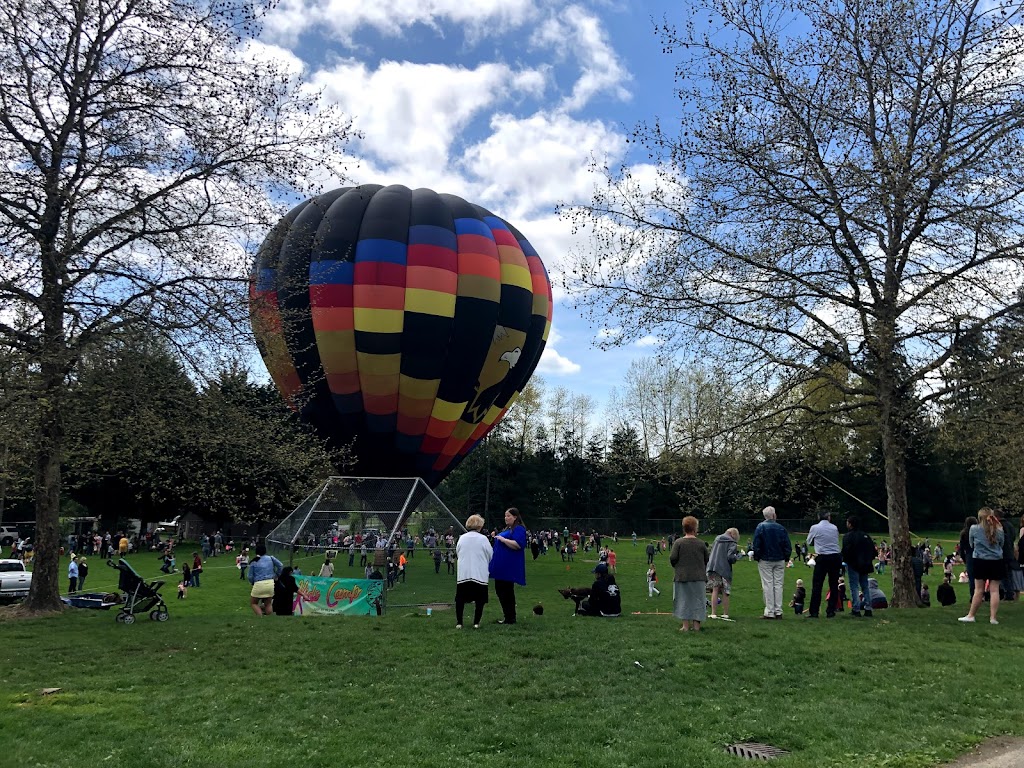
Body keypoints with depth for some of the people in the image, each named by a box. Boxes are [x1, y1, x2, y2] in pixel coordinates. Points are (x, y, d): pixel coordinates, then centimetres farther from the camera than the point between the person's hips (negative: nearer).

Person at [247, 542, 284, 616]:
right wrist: (277, 575, 20)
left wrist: (253, 583, 22)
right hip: (270, 583, 2)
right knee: (268, 604, 21)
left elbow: (250, 577, 3)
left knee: (253, 603, 18)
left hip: (259, 585, -2)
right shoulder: (270, 558, 4)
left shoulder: (253, 562, 1)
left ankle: (261, 617, -2)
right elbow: (281, 566, 7)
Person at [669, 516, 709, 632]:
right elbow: (707, 560, 7)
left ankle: (685, 625, 6)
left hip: (682, 576, -1)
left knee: (684, 600, 6)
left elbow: (673, 558, -10)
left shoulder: (678, 542, -7)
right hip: (699, 577, 1)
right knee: (697, 600, 10)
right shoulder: (701, 544, 0)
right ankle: (696, 625, 11)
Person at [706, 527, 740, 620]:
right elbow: (730, 557, -12)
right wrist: (737, 556, 6)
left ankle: (713, 613, 1)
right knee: (725, 592, 7)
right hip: (724, 569, -4)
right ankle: (725, 613, 13)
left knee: (715, 590, 6)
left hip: (712, 567, 4)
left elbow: (710, 554, 18)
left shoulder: (717, 539, 15)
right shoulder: (732, 543, -3)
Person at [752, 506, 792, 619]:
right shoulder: (781, 528, -1)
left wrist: (756, 558, 3)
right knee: (778, 585, 7)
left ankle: (769, 612, 1)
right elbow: (788, 546, 1)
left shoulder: (760, 527, -7)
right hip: (780, 560, 2)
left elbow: (756, 545, -9)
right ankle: (778, 611, 9)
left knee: (767, 585, 1)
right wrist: (786, 558, 13)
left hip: (765, 560, -2)